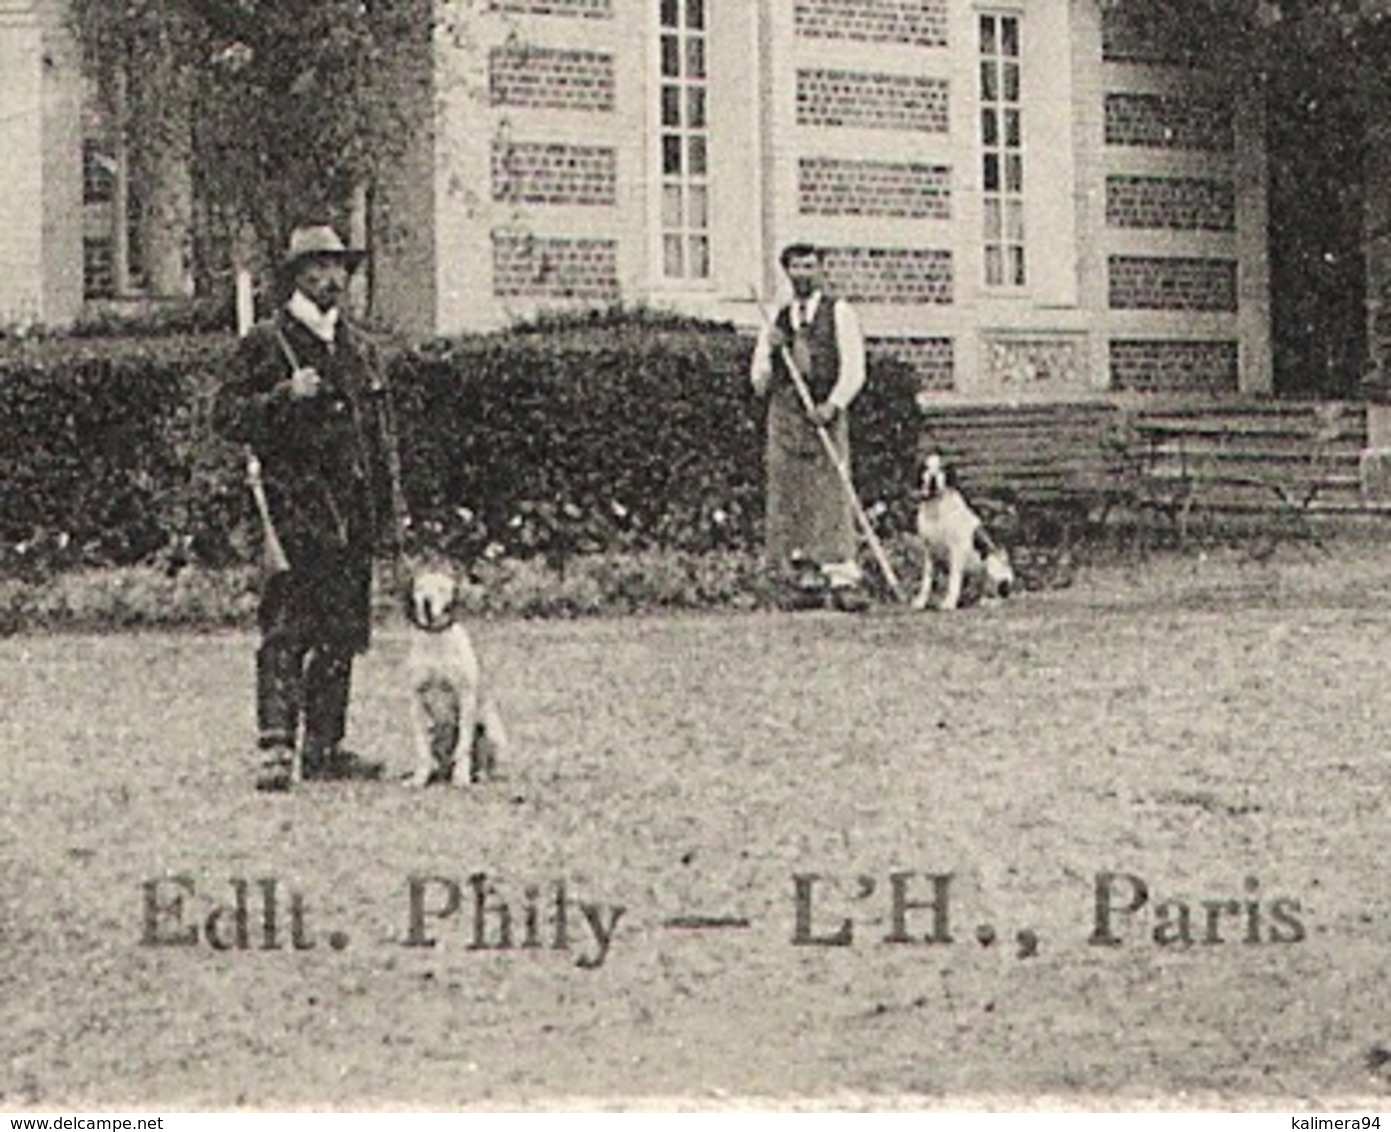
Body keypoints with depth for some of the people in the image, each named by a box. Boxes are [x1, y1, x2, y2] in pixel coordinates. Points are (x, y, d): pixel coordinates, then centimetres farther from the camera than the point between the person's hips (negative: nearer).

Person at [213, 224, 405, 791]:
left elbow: (381, 426, 23)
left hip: (353, 508, 6)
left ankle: (324, 748, 13)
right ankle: (275, 747, -15)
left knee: (342, 632, 7)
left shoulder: (358, 347, 18)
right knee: (287, 628, -12)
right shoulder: (265, 342, 1)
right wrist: (285, 396, -18)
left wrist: (391, 498, 16)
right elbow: (226, 414, -4)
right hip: (295, 504, -6)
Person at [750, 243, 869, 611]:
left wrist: (832, 404, -17)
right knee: (789, 498, -1)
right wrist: (769, 350, 1)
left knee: (832, 497, -11)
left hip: (824, 413, -4)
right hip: (784, 412, 4)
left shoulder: (839, 313, 7)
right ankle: (807, 580, 1)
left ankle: (843, 580, -16)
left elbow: (853, 370, -3)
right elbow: (759, 383, 19)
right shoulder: (777, 321, 19)